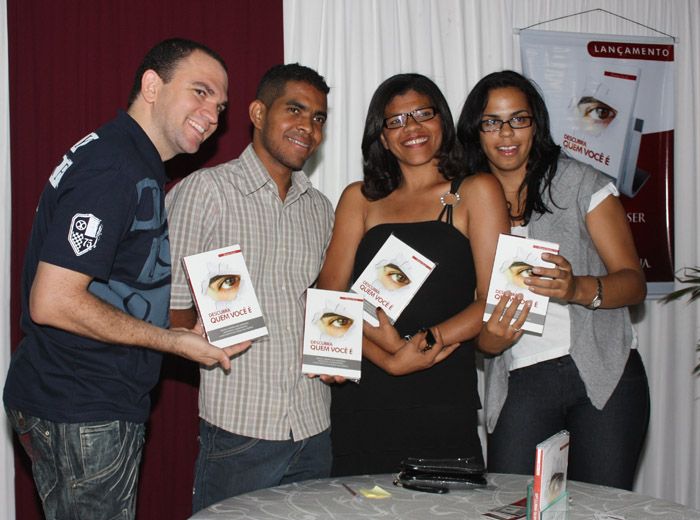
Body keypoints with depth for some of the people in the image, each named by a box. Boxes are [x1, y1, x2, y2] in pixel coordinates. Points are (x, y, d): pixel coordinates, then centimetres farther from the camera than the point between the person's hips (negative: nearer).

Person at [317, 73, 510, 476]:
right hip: (363, 401, 2)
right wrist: (390, 355, -13)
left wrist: (427, 339, -16)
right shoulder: (360, 199, 13)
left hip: (444, 402, -2)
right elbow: (329, 298, 2)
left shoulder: (476, 192, 7)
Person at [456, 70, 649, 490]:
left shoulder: (581, 183, 2)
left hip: (605, 374, -1)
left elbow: (634, 282, -2)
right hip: (520, 383, 2)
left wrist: (577, 288, -23)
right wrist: (490, 339, -13)